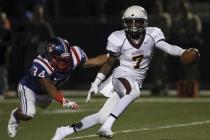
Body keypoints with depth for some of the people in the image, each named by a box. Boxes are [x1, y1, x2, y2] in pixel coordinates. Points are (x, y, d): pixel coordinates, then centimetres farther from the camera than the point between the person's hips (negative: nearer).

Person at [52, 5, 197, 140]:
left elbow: (167, 47, -21)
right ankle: (106, 127, -42)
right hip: (121, 75, -3)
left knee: (102, 117, 2)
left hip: (137, 82, 3)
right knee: (134, 92, -40)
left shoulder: (152, 35, -6)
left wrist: (183, 52, -41)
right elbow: (109, 63, 3)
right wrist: (96, 83, 2)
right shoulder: (119, 39, -9)